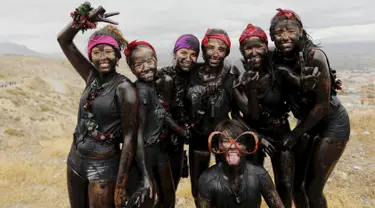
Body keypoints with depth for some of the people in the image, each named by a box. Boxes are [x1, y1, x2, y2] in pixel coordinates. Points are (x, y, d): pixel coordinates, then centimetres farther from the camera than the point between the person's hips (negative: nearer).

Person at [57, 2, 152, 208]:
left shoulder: (124, 88, -18)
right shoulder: (92, 77, -1)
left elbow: (130, 136, -18)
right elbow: (63, 40, 1)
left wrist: (121, 182, -19)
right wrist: (86, 17, -13)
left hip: (104, 166, -6)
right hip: (75, 159, 7)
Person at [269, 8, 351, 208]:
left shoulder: (314, 56, -25)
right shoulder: (276, 60, -10)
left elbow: (322, 105, -21)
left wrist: (295, 134, -16)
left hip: (332, 123, -5)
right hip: (307, 122, 5)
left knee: (312, 188, -1)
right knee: (294, 182, 12)